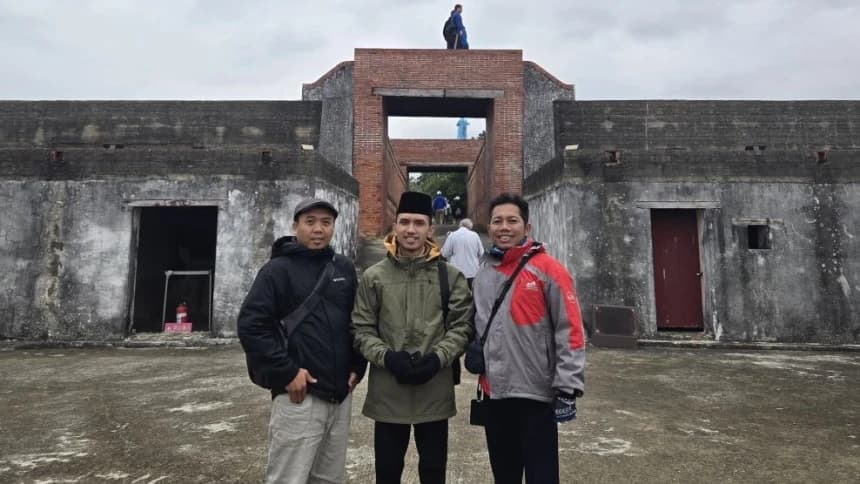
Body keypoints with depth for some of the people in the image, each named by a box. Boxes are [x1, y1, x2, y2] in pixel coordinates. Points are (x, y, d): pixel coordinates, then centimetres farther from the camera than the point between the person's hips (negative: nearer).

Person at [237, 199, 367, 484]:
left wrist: (357, 366, 6)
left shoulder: (344, 269, 10)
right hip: (300, 396, -5)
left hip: (340, 394, 6)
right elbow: (251, 325, -13)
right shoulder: (279, 269, -6)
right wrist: (286, 372, -16)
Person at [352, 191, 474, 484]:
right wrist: (388, 357, -15)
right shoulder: (373, 277, 2)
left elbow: (462, 325, -1)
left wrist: (437, 358, -15)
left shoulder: (450, 276, 2)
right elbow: (361, 330, 0)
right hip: (387, 391, 0)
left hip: (436, 391, 0)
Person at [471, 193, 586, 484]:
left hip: (536, 392, -5)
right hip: (495, 392, 6)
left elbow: (570, 331, -12)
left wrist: (567, 388, -15)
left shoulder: (547, 269, -10)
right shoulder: (483, 273, 8)